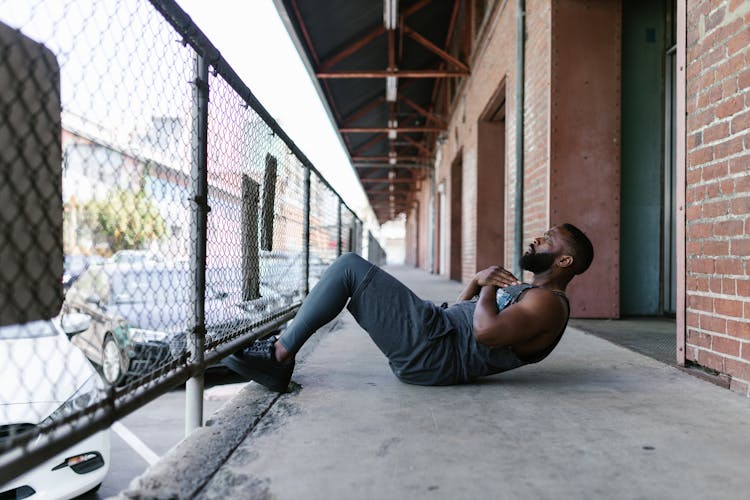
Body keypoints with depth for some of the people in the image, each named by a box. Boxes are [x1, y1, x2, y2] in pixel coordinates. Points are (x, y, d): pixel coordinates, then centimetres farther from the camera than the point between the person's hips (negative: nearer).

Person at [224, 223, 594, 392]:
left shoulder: (548, 303, -7)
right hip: (437, 332, 11)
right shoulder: (526, 293, 25)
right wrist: (478, 280, 12)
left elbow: (486, 331, -26)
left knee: (350, 266, -13)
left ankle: (280, 355, -6)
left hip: (434, 351, -11)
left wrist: (487, 288, -8)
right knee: (351, 281, 15)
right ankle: (278, 351, 11)